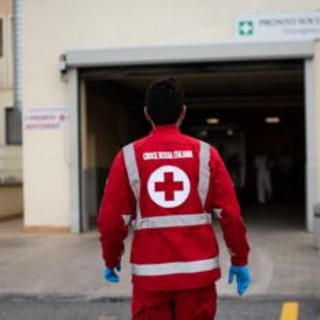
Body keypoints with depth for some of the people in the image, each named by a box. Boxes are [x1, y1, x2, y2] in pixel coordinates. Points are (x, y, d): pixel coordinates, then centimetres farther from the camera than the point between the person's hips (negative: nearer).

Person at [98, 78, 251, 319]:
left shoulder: (128, 157, -1)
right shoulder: (205, 154, -1)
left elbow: (112, 218, -2)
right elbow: (230, 214, -1)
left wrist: (111, 260, 14)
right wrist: (240, 261, 10)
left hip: (150, 272, 0)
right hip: (198, 270, 0)